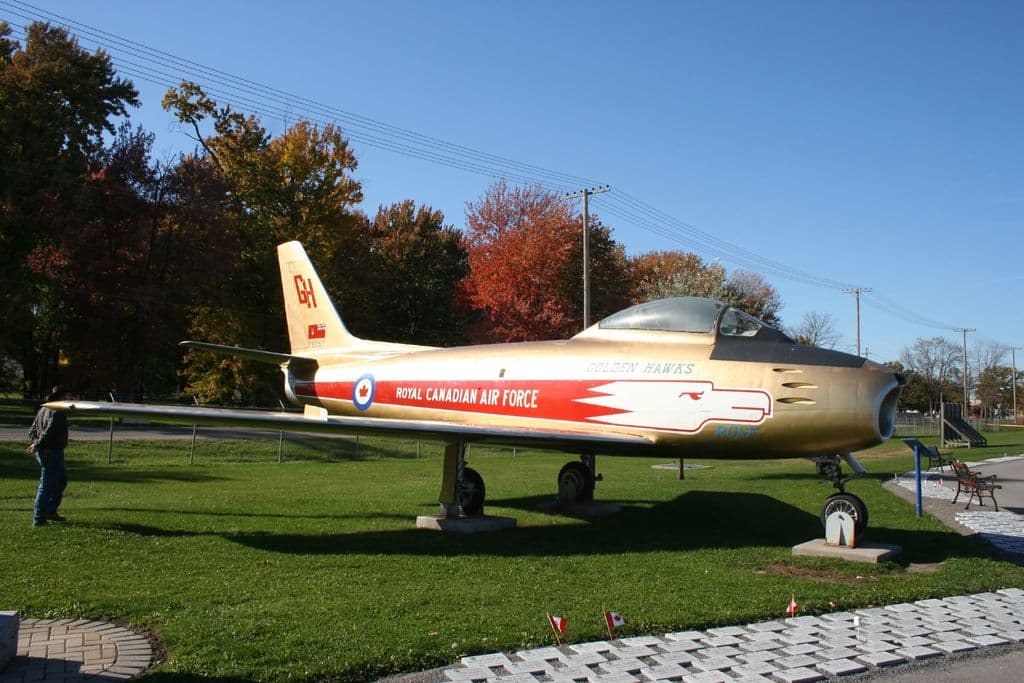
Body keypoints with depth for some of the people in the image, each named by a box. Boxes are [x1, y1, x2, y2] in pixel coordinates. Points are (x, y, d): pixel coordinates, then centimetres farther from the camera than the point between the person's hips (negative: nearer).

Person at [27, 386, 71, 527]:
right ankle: (39, 519, 2)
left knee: (61, 480, 21)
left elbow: (33, 430, 13)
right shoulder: (58, 412, -16)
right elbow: (49, 432, -24)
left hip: (42, 452, 10)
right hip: (52, 453, -10)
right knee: (47, 485, -3)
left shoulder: (43, 409, 15)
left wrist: (35, 443, 0)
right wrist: (38, 445, -17)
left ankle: (50, 511, 25)